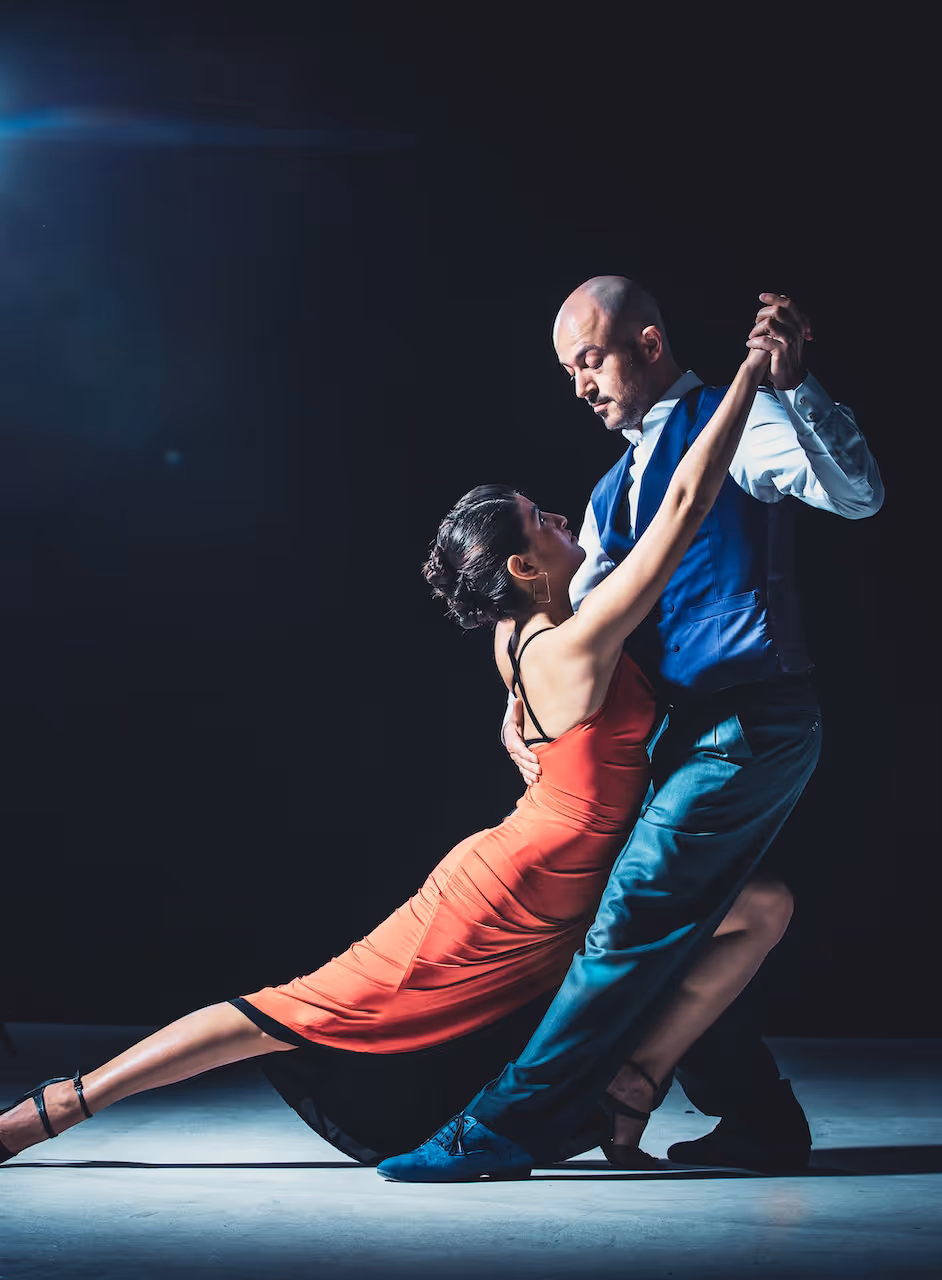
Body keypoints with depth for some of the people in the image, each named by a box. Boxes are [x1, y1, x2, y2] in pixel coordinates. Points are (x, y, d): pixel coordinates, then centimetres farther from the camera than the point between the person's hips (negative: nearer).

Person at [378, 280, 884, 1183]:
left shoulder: (729, 425, -4)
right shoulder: (616, 491, 21)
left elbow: (858, 493, -18)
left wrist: (792, 386, -29)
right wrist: (520, 705, 2)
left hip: (751, 725, -9)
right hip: (689, 730, 9)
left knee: (634, 923, -11)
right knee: (664, 940, 10)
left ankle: (507, 1126, -10)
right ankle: (758, 1121, 21)